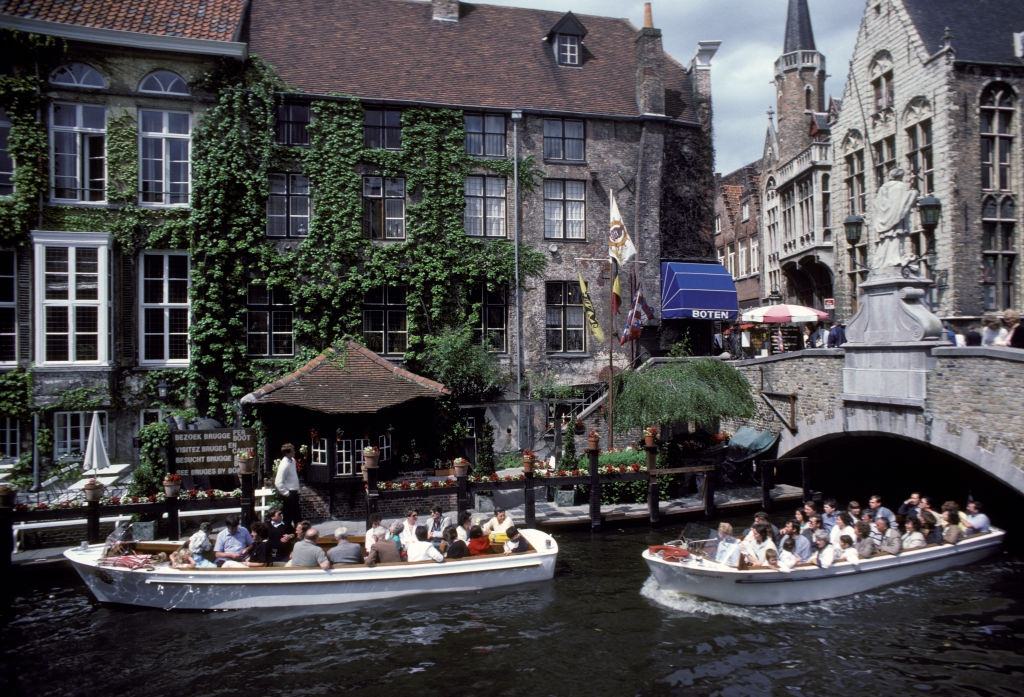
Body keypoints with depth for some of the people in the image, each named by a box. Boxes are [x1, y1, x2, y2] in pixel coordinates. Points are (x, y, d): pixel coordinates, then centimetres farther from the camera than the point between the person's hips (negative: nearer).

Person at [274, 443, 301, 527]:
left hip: (294, 493, 9)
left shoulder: (292, 461, 6)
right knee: (288, 517, 4)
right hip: (289, 495, -9)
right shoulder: (284, 465, -22)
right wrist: (286, 493, -20)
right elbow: (278, 483, -26)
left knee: (297, 515, 19)